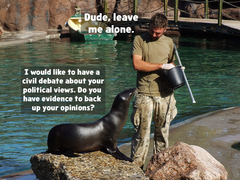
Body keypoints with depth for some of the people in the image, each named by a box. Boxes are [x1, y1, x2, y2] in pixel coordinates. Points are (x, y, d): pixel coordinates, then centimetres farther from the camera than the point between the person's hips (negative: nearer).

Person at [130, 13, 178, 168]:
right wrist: (162, 66, -12)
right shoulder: (139, 40, -2)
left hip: (165, 94, 4)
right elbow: (137, 64, -13)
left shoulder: (169, 42, 11)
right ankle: (137, 166, 6)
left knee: (163, 130, 10)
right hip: (145, 93, -4)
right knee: (142, 132, -4)